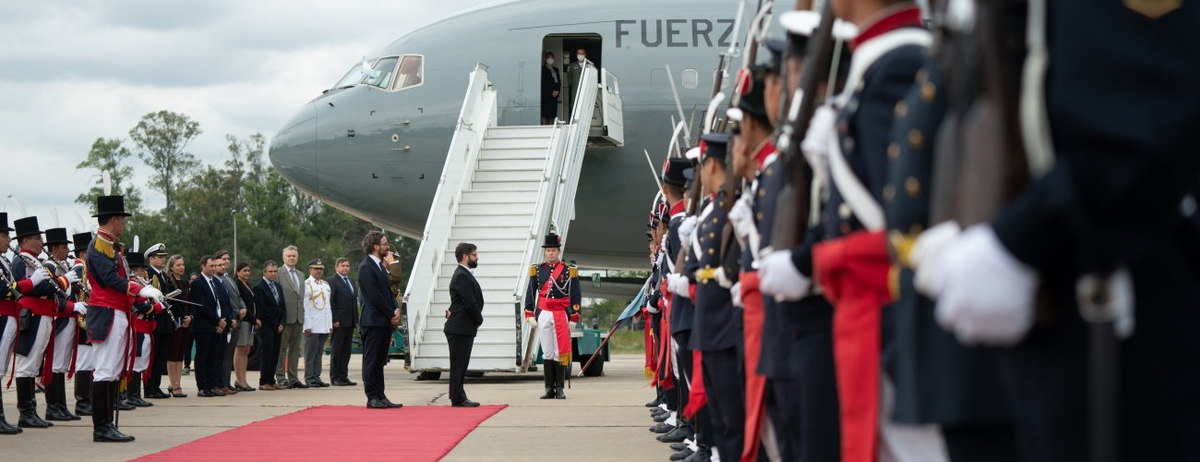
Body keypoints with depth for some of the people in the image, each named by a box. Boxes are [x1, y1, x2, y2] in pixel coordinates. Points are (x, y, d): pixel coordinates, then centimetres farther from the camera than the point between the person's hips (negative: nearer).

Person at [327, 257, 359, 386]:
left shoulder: (351, 281, 18)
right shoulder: (332, 281, -5)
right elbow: (330, 302, -10)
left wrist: (356, 319, 12)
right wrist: (334, 320, -16)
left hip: (350, 322, 7)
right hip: (339, 322, -7)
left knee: (346, 350, 8)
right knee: (336, 350, -2)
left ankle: (343, 376, 12)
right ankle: (335, 377, 1)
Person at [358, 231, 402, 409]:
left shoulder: (380, 266, 17)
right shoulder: (366, 267, -13)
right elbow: (375, 296, -18)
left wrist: (396, 309, 2)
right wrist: (391, 315, -13)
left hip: (384, 322, 9)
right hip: (373, 322, -9)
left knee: (379, 361, 11)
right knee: (371, 360, -4)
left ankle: (380, 397, 14)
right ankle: (372, 398, -2)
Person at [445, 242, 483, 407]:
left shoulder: (465, 275, 18)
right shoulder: (462, 276, -16)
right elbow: (469, 303, -20)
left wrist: (477, 321, 2)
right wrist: (479, 320, -6)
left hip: (464, 329, 10)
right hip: (460, 328, -10)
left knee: (460, 365, 12)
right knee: (458, 364, -6)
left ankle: (459, 398, 17)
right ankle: (458, 399, -4)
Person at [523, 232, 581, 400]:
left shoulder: (568, 271, 3)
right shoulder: (537, 270, 8)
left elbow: (575, 297, 2)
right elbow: (530, 294, 10)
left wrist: (573, 319, -3)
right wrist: (529, 315, 4)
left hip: (561, 315, -2)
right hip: (543, 315, 2)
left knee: (560, 352, -4)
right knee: (547, 353, 2)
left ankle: (559, 389, 0)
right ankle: (549, 389, 3)